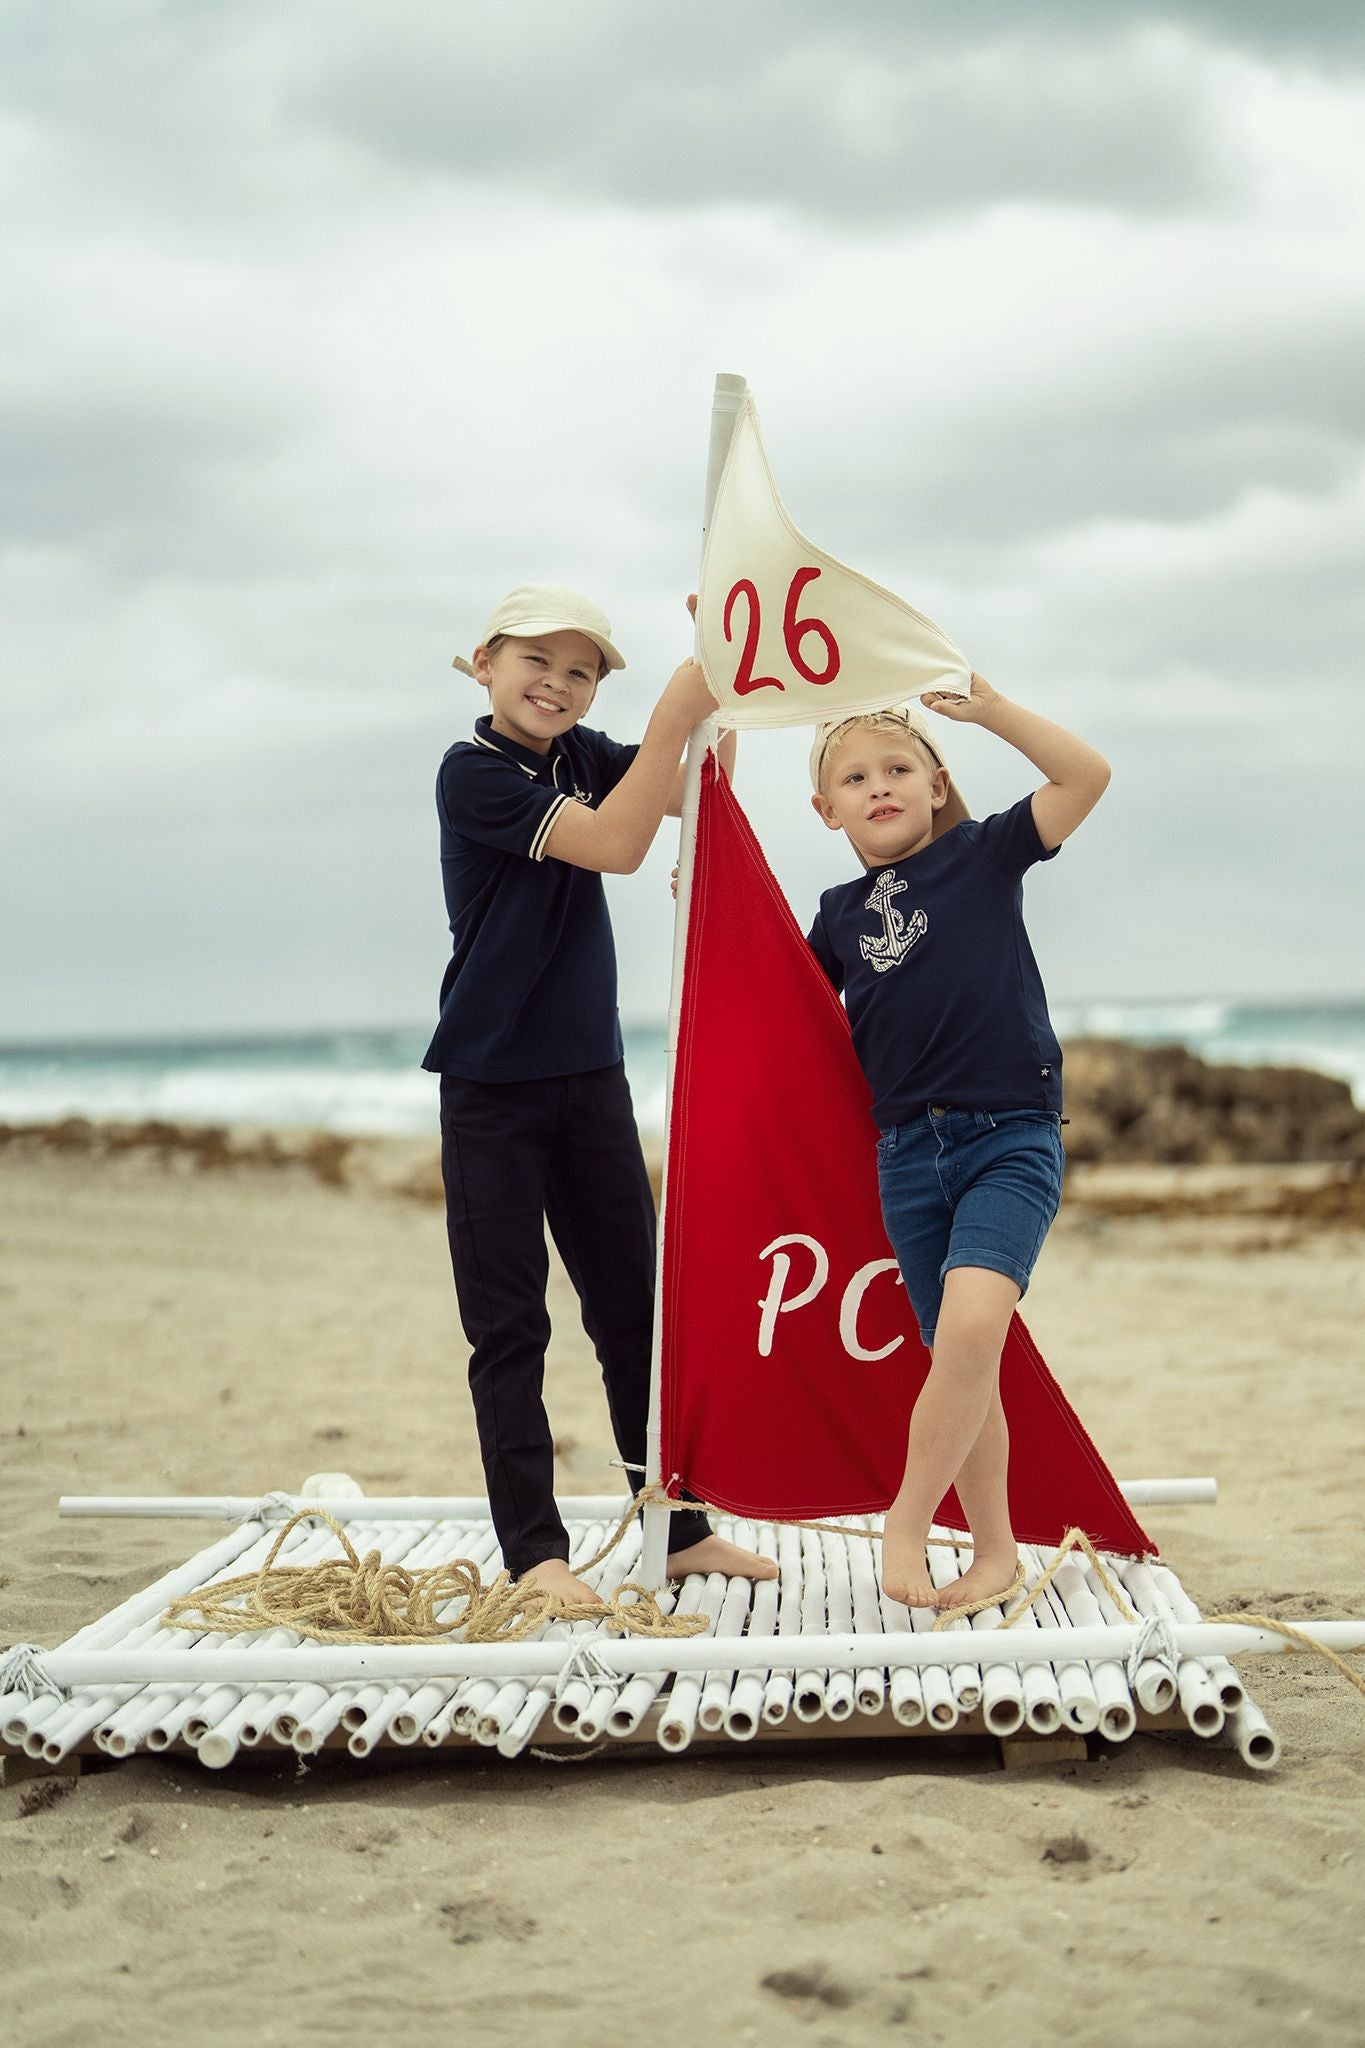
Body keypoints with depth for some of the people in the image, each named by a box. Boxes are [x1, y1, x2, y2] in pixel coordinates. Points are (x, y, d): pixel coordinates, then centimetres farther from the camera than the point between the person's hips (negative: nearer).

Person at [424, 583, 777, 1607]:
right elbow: (614, 846, -24)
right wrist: (675, 713, -29)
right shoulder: (472, 773, -13)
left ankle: (680, 1529, 20)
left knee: (636, 1308, 11)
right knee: (509, 1327, 0)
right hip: (493, 1088, -6)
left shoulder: (585, 755, 8)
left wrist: (715, 688, -15)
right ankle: (535, 1549, 7)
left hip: (591, 1076, 6)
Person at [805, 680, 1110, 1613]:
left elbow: (1088, 774, -8)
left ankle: (909, 1517, -11)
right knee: (959, 1358, 8)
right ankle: (996, 1552, 19)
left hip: (1013, 1138, -4)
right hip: (909, 1151, 5)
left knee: (972, 1322, -25)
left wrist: (986, 705, -10)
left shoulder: (982, 854, 1)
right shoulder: (841, 912, 12)